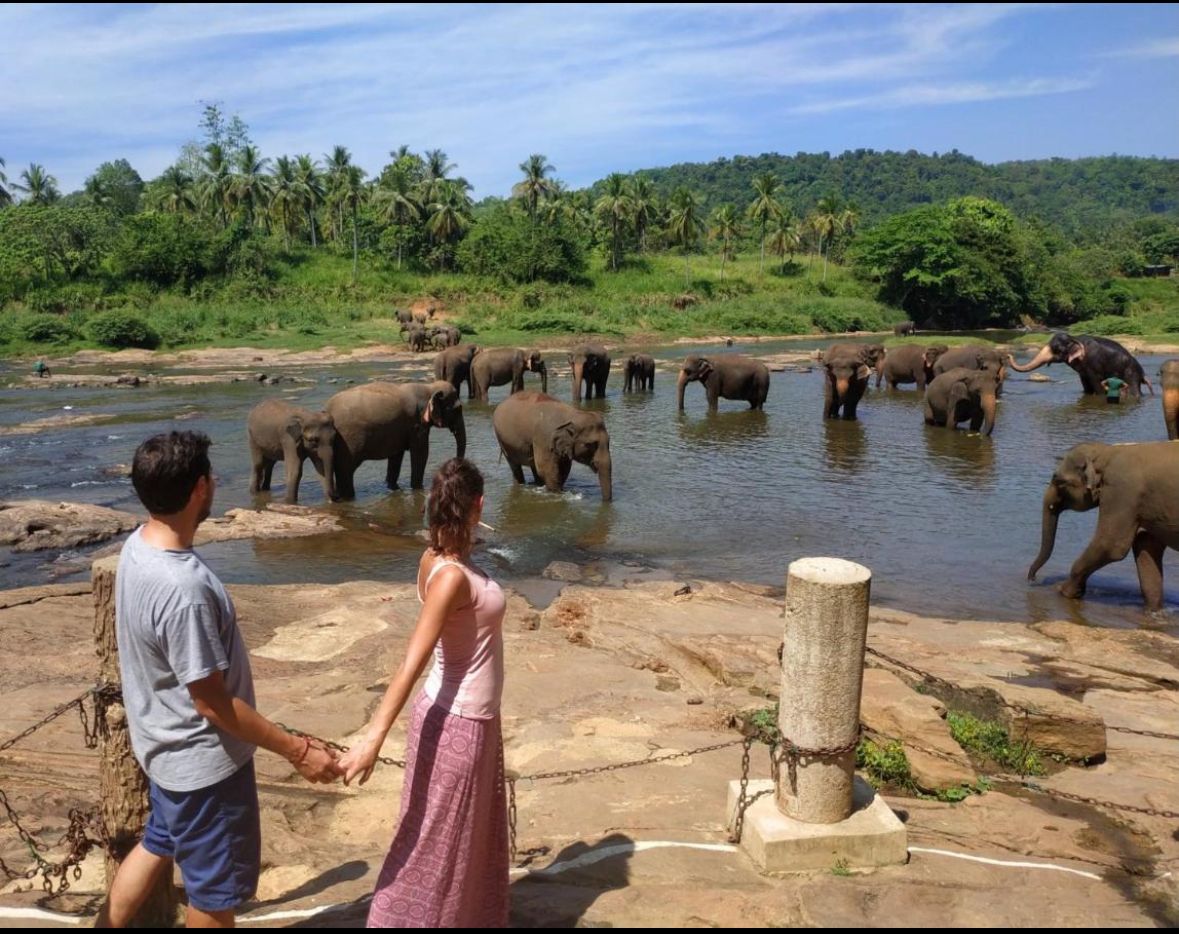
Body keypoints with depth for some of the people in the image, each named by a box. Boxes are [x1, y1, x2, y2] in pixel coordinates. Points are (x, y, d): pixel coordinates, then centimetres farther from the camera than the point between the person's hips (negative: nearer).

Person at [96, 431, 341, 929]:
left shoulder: (138, 546, -5)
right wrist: (298, 751, -20)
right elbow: (213, 704, -27)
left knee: (157, 847, 30)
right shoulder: (183, 587, -35)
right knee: (215, 887, 14)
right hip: (202, 760, -8)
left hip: (166, 745, 9)